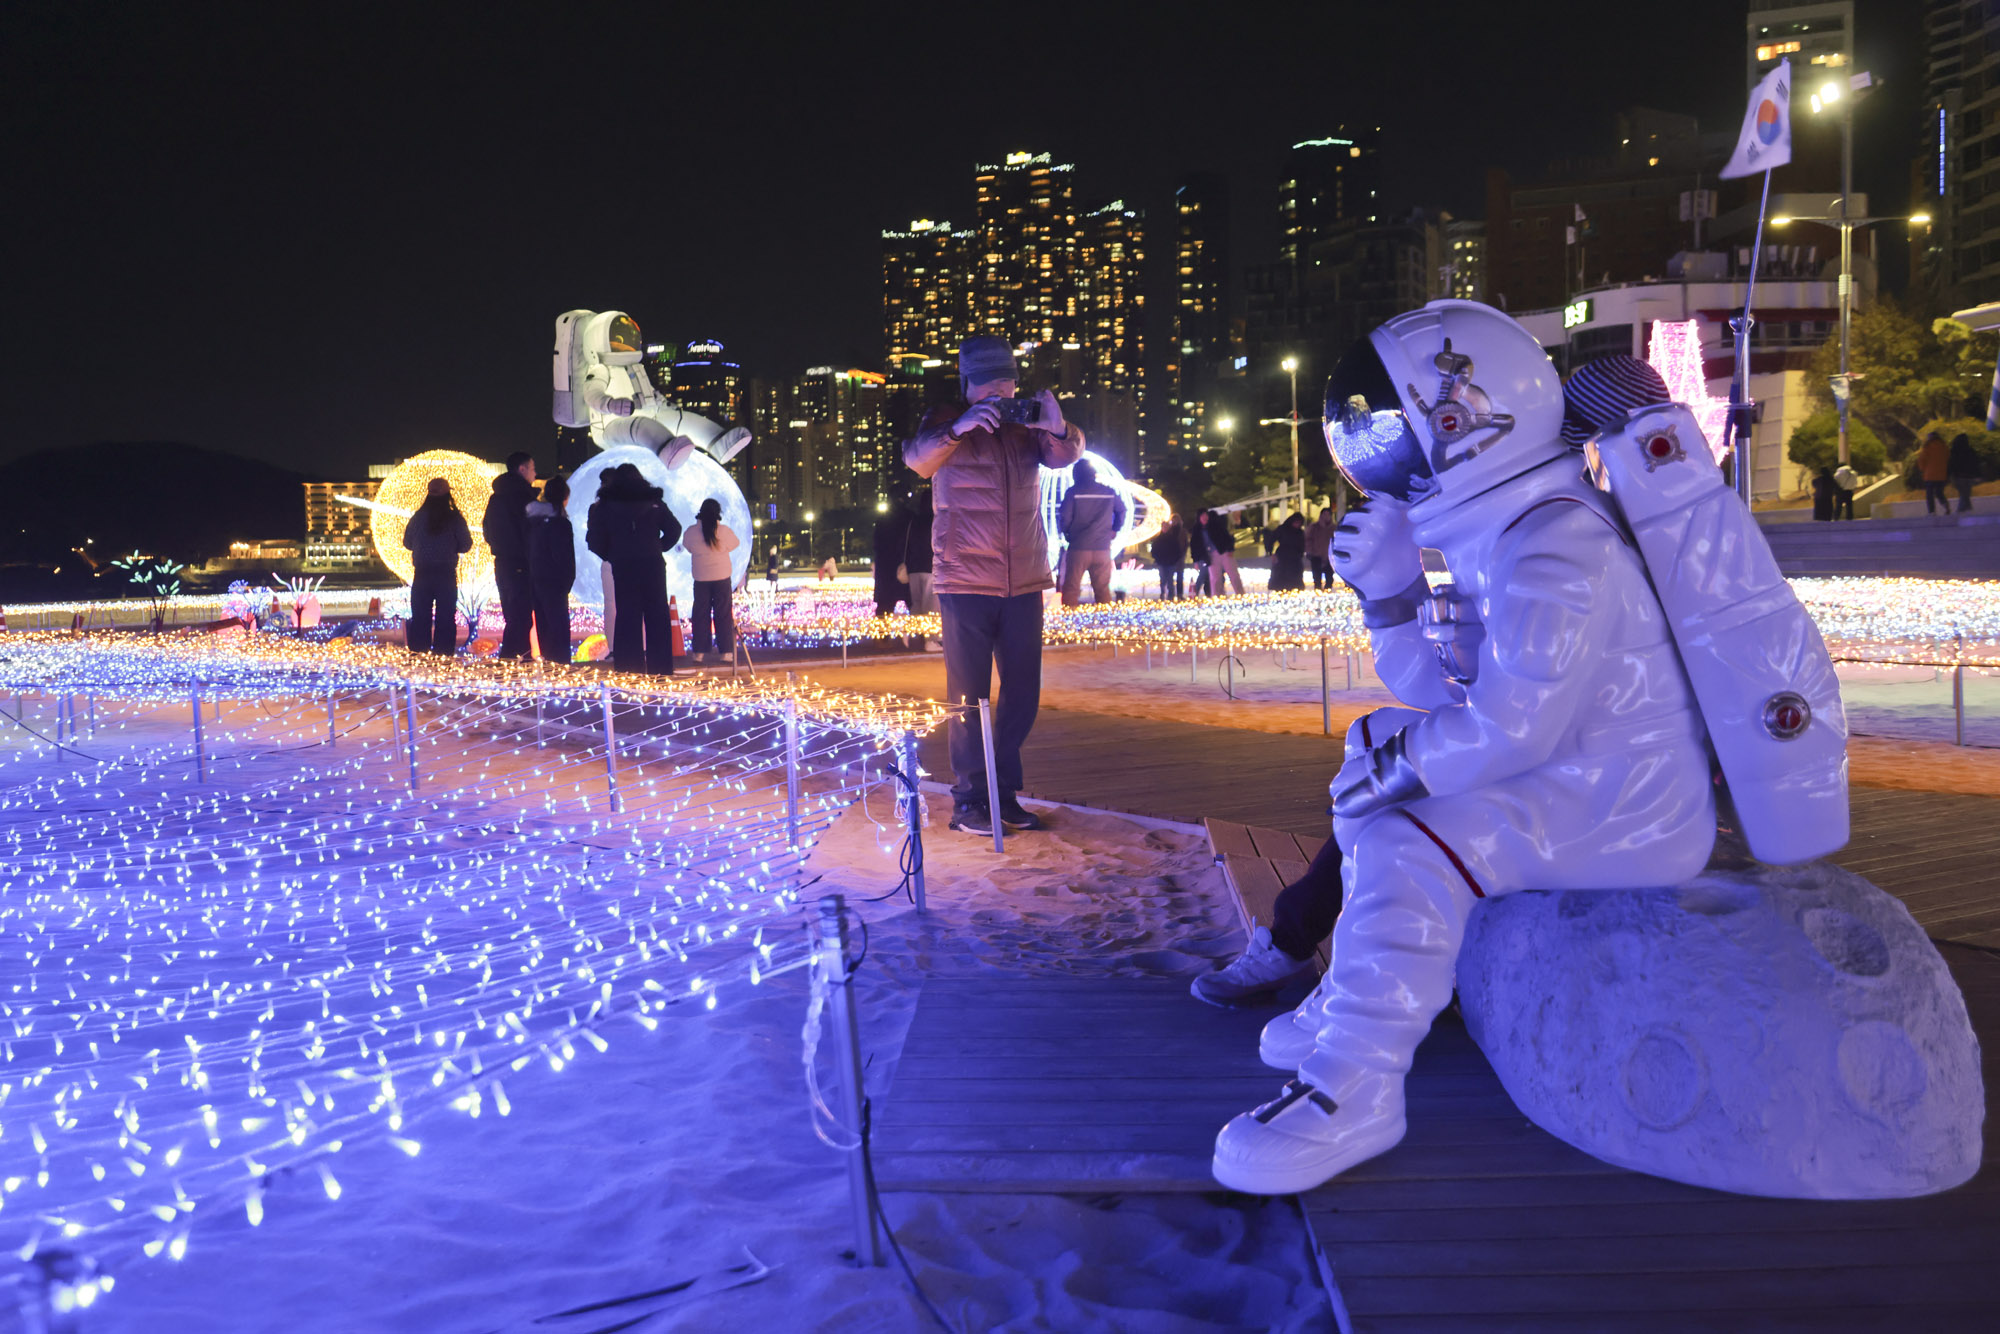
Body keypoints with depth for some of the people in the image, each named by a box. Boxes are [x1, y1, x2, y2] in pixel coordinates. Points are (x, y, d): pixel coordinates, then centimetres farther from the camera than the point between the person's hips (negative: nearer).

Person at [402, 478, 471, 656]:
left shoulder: (418, 517, -1)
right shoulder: (455, 519, -7)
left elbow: (407, 543, 7)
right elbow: (465, 546, -3)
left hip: (422, 574, 2)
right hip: (447, 574, -2)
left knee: (420, 616, 8)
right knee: (446, 617, 3)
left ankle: (418, 651, 7)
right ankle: (444, 652, 0)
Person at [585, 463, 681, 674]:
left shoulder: (605, 505, 3)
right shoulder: (654, 501, 6)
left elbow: (594, 539, -2)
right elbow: (674, 529, 4)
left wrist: (609, 555, 13)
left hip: (622, 566, -1)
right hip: (653, 564, 1)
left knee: (627, 617, 3)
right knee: (657, 616, 6)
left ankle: (630, 668, 1)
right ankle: (661, 667, 6)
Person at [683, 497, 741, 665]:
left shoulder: (691, 532, -7)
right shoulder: (724, 531, -9)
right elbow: (735, 544, 7)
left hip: (701, 578, 1)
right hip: (722, 577, -1)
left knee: (701, 615, 8)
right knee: (723, 614, 4)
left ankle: (699, 652, 8)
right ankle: (726, 652, 3)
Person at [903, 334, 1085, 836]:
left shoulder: (1025, 423, 11)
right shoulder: (949, 419, 1)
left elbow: (1067, 454, -1)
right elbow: (917, 459, -16)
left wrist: (1058, 429, -24)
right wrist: (958, 429, -35)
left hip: (1024, 582, 4)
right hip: (966, 582, -4)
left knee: (1023, 694, 7)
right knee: (968, 696, -2)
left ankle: (1005, 793, 19)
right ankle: (969, 799, 7)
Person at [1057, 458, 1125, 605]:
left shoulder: (1073, 492, -6)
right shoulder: (1109, 492, 5)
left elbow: (1064, 517, -9)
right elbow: (1121, 511, 17)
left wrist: (1065, 533, 10)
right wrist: (1114, 530, 26)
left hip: (1078, 549, -3)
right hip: (1103, 549, 3)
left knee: (1071, 589, 1)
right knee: (1103, 590, 11)